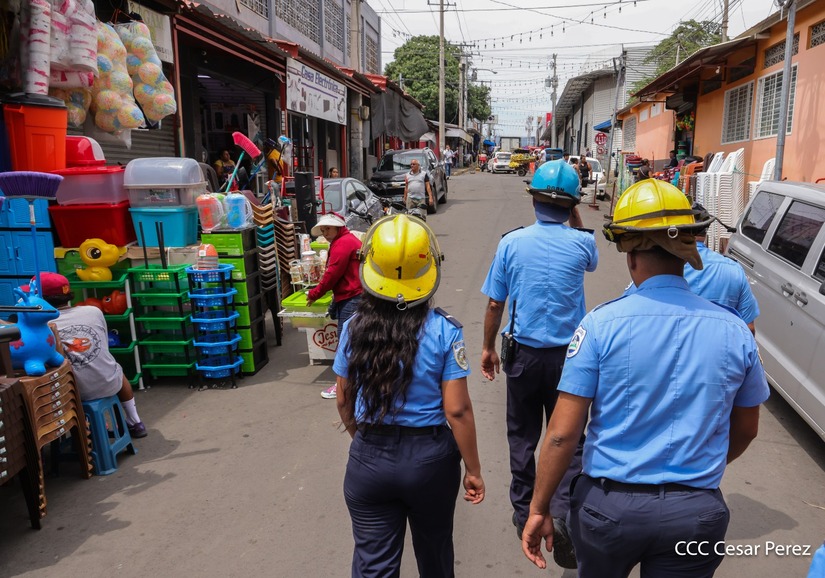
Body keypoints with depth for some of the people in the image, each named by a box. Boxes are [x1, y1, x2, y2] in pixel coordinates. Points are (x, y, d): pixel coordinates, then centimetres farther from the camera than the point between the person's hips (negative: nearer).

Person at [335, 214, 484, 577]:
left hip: (368, 460, 1)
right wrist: (473, 470, -2)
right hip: (430, 457, -1)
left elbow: (344, 401, 3)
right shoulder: (443, 330, -15)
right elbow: (456, 410, -15)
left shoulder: (354, 328, -7)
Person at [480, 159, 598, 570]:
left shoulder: (511, 242, -8)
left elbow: (494, 304, -4)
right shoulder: (581, 243, -7)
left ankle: (524, 514, 31)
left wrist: (488, 348, 9)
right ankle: (563, 520, -2)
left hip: (524, 355, 1)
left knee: (522, 438, 16)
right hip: (568, 355, 0)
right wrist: (574, 216, 14)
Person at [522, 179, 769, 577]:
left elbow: (562, 433, -15)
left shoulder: (601, 324, -16)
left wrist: (539, 509, -3)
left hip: (610, 504, -1)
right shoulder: (734, 331, -6)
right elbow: (746, 430, 8)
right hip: (696, 513, 1)